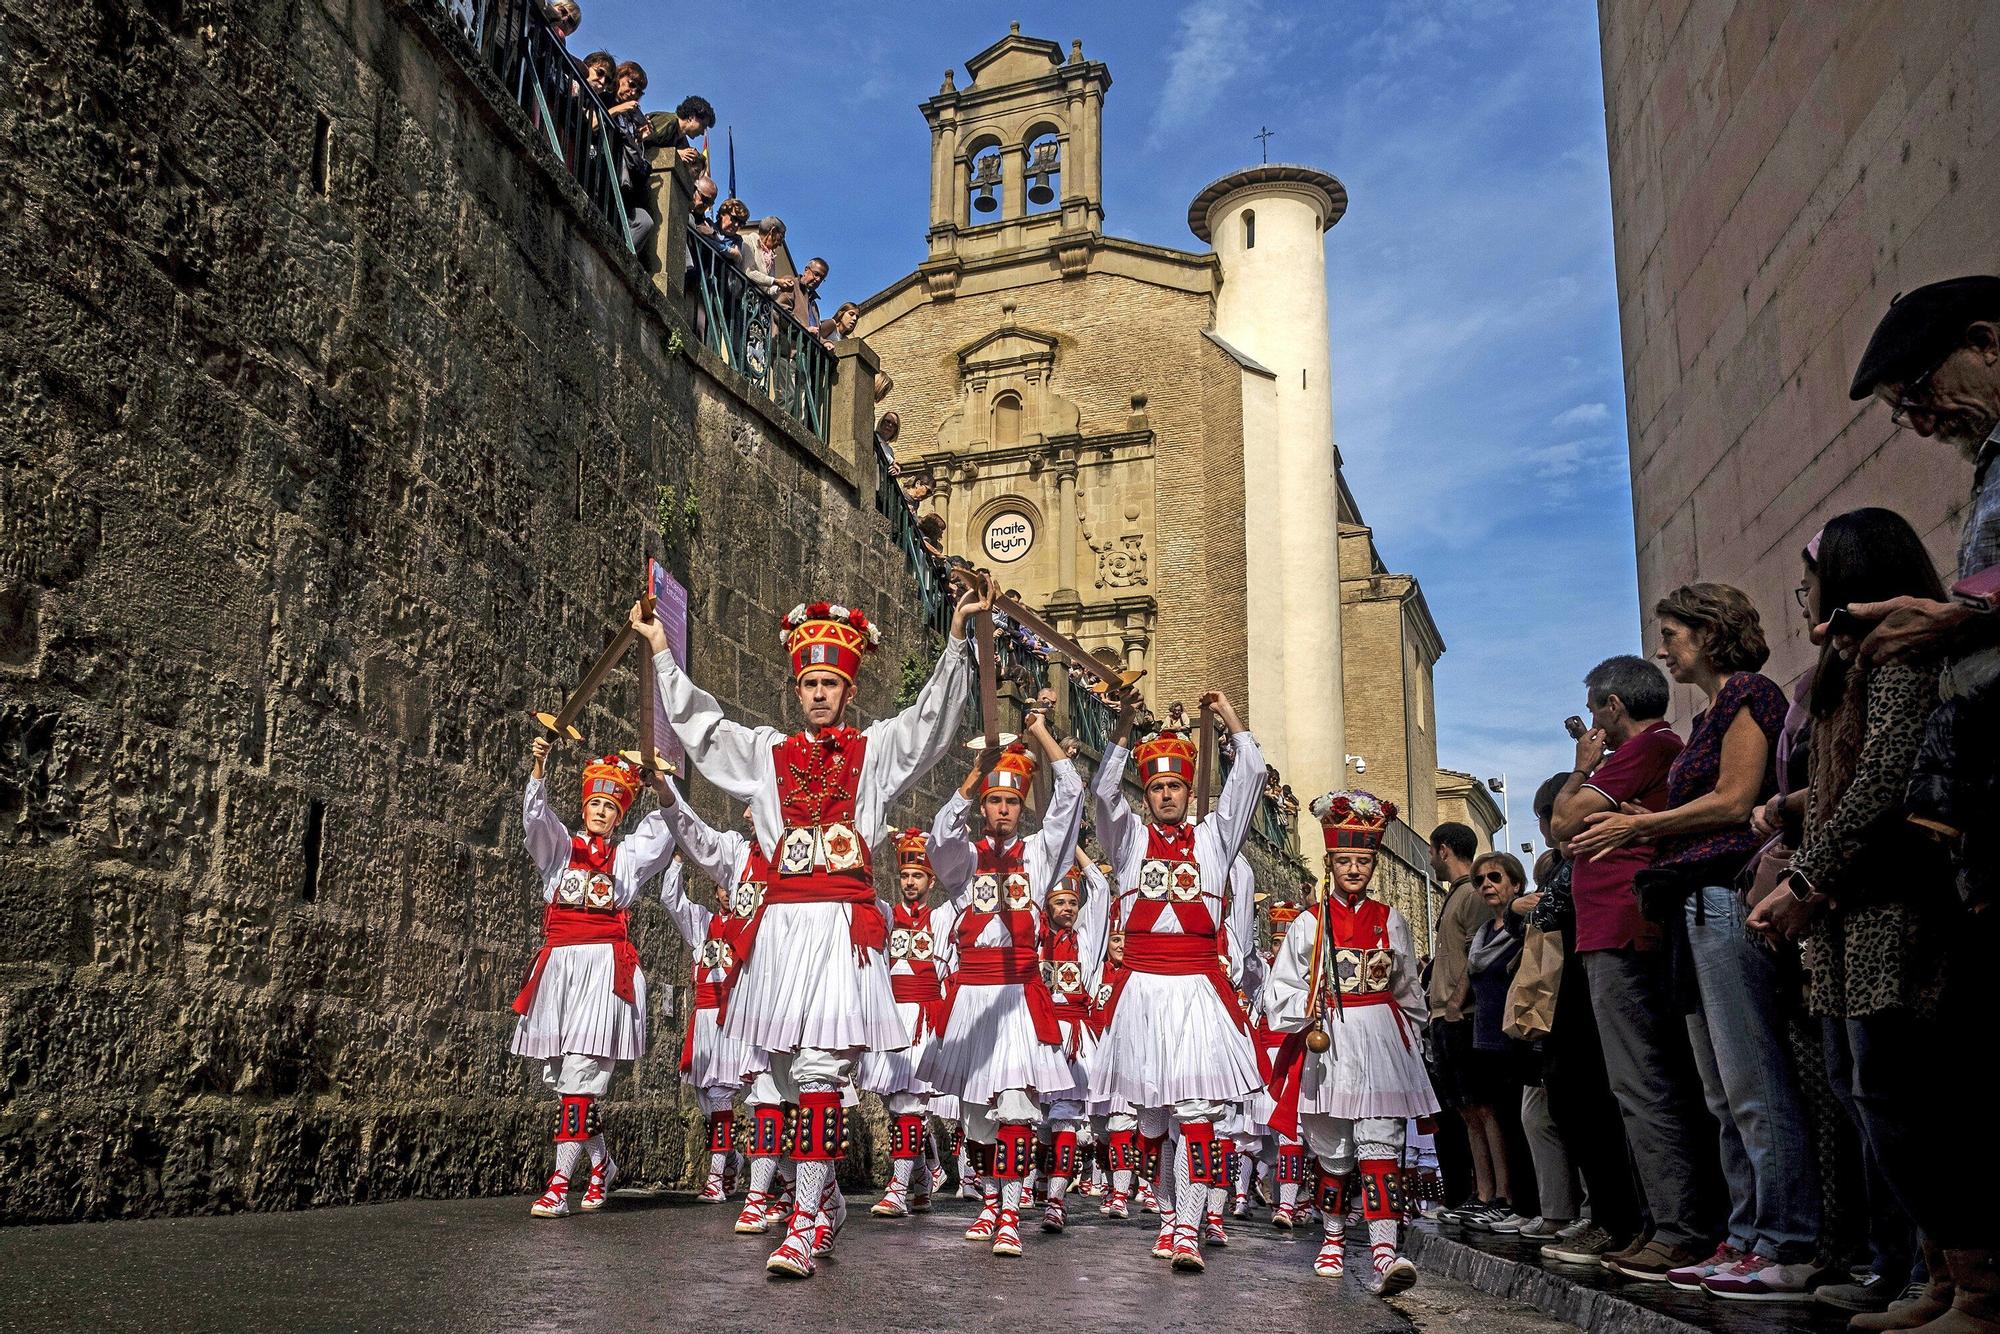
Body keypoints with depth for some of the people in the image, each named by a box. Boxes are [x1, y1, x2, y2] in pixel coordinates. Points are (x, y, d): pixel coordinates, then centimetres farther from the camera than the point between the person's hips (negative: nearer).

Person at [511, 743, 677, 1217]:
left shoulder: (626, 856, 18)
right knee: (561, 1069, 3)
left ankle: (560, 1182, -15)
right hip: (559, 961, 2)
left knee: (581, 1071, -13)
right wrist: (539, 766, -16)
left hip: (604, 965, -2)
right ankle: (601, 1163, 23)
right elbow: (535, 817, -1)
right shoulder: (560, 848, 16)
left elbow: (663, 830, 10)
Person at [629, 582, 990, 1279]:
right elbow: (700, 722, 21)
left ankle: (803, 1226, -13)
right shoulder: (767, 752, 18)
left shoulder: (876, 749, 11)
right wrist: (661, 649, 20)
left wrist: (957, 634, -10)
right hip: (781, 921, 4)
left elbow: (934, 713, 0)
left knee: (821, 1070, -13)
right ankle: (827, 1197, 26)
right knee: (788, 1070, 8)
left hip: (843, 923, -4)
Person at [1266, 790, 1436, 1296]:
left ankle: (1384, 1251, -23)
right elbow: (1282, 988, 3)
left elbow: (1408, 990, 17)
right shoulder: (1309, 923, 4)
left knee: (1381, 1146, -13)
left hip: (1381, 1040, 0)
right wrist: (1310, 1019, -11)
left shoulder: (1390, 921, 9)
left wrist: (1407, 1039, 16)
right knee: (1331, 1149, 9)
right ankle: (1333, 1238, 28)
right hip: (1327, 1043, 0)